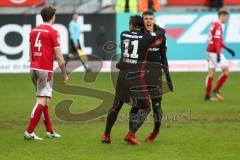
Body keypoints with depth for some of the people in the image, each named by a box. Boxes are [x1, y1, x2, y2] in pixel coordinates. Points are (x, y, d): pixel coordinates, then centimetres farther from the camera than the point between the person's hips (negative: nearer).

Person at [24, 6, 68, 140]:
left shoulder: (34, 31, 11)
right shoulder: (53, 32, -9)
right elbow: (59, 56, -10)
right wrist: (65, 74, -2)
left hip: (34, 68, 7)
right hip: (45, 70, -7)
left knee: (44, 100, 15)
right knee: (42, 101, -7)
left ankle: (49, 130, 20)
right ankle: (29, 132, -13)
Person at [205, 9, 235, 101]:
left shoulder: (214, 25, 16)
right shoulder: (218, 26, -13)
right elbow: (216, 41, -21)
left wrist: (228, 49, 26)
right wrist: (218, 53, -26)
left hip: (210, 51, 9)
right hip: (215, 52, -9)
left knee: (211, 74, 8)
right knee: (226, 71, -2)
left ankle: (207, 95, 8)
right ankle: (216, 90, -3)